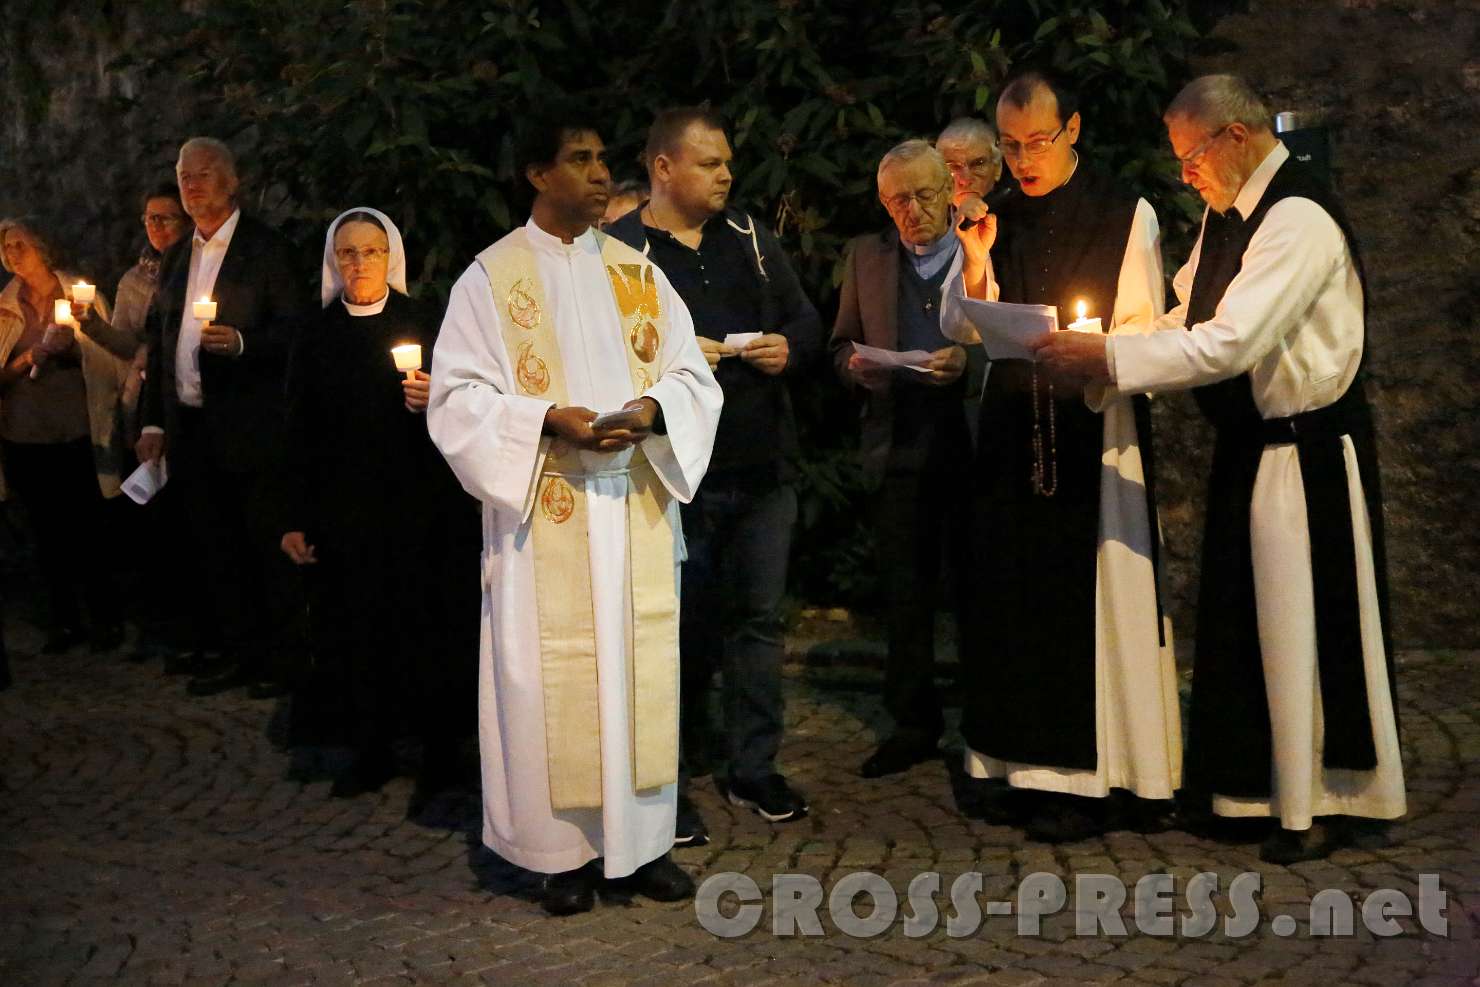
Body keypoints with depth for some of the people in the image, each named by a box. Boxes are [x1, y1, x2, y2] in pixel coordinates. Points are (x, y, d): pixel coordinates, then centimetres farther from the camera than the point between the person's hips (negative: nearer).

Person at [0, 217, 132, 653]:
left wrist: (90, 326, -14)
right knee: (47, 531, 9)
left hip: (79, 433, -2)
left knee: (88, 529, 1)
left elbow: (120, 356, 2)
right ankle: (63, 621, 18)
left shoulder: (81, 295, 1)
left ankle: (105, 619, 14)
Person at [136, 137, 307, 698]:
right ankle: (235, 651, 21)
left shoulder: (266, 250, -3)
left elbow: (293, 330, -8)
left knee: (267, 543, 1)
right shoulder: (175, 260, 16)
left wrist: (241, 343, -25)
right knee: (215, 546, 12)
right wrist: (154, 421, 12)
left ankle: (279, 657, 10)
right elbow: (158, 342, 17)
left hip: (248, 429, -6)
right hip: (190, 429, 6)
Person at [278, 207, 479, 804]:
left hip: (417, 508, -2)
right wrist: (294, 519, 6)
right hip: (341, 511, 3)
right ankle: (371, 751, 19)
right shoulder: (316, 338, 9)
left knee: (423, 630, -1)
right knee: (355, 629, 5)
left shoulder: (422, 325, 1)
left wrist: (433, 403, -20)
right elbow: (301, 434, 10)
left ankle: (439, 757, 12)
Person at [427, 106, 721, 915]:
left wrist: (649, 411, -12)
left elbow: (692, 376, 9)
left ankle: (641, 840, 16)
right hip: (545, 513, -3)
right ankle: (564, 850, 10)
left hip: (635, 507, 4)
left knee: (640, 665, 6)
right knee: (552, 675, -1)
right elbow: (457, 397, -5)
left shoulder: (638, 272, 11)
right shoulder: (492, 277, -1)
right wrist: (548, 418, -19)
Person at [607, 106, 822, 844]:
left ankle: (754, 769, 24)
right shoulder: (619, 251, -6)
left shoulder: (749, 237, 12)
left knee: (759, 617, 11)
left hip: (764, 470, 5)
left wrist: (789, 348, -5)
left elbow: (805, 320, 16)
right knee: (680, 628, 3)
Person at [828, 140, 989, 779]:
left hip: (971, 441, -3)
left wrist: (970, 360, -19)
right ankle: (914, 724, 19)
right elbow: (841, 346, 16)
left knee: (976, 589, 2)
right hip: (897, 444, 3)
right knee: (905, 594, 8)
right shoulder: (866, 257, 13)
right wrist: (857, 366, -5)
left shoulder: (986, 251, 2)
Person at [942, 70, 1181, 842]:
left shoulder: (1125, 215, 0)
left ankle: (1089, 775, 4)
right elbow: (965, 331, 5)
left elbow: (1146, 329, -2)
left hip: (1096, 427, -4)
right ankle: (1023, 764, 14)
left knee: (1091, 593, -4)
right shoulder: (998, 221, 11)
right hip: (1012, 431, 4)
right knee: (1015, 590, 5)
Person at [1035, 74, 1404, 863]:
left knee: (1301, 623, 2)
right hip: (1246, 444, 9)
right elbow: (1188, 317, 13)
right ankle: (1245, 783, 31)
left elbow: (1230, 344, -28)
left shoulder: (1298, 220, -21)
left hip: (1305, 453, -9)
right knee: (1239, 621, 16)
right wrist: (1107, 352, -3)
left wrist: (1108, 358, -25)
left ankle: (1315, 804, 17)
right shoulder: (1226, 212, 9)